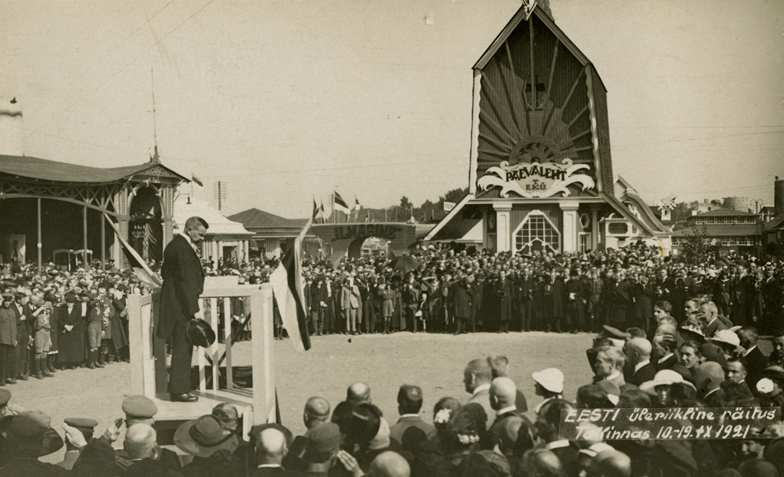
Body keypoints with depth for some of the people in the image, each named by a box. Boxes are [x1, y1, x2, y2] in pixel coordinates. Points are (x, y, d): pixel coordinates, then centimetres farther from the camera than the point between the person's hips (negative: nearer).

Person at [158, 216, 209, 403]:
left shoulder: (175, 245, 16)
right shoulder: (182, 248, -17)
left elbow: (165, 272, 25)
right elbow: (186, 280, -21)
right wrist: (193, 309, -21)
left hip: (174, 303, 11)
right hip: (181, 306, -11)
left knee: (182, 348, 14)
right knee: (182, 347, -5)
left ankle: (178, 388, 20)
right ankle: (179, 390, 0)